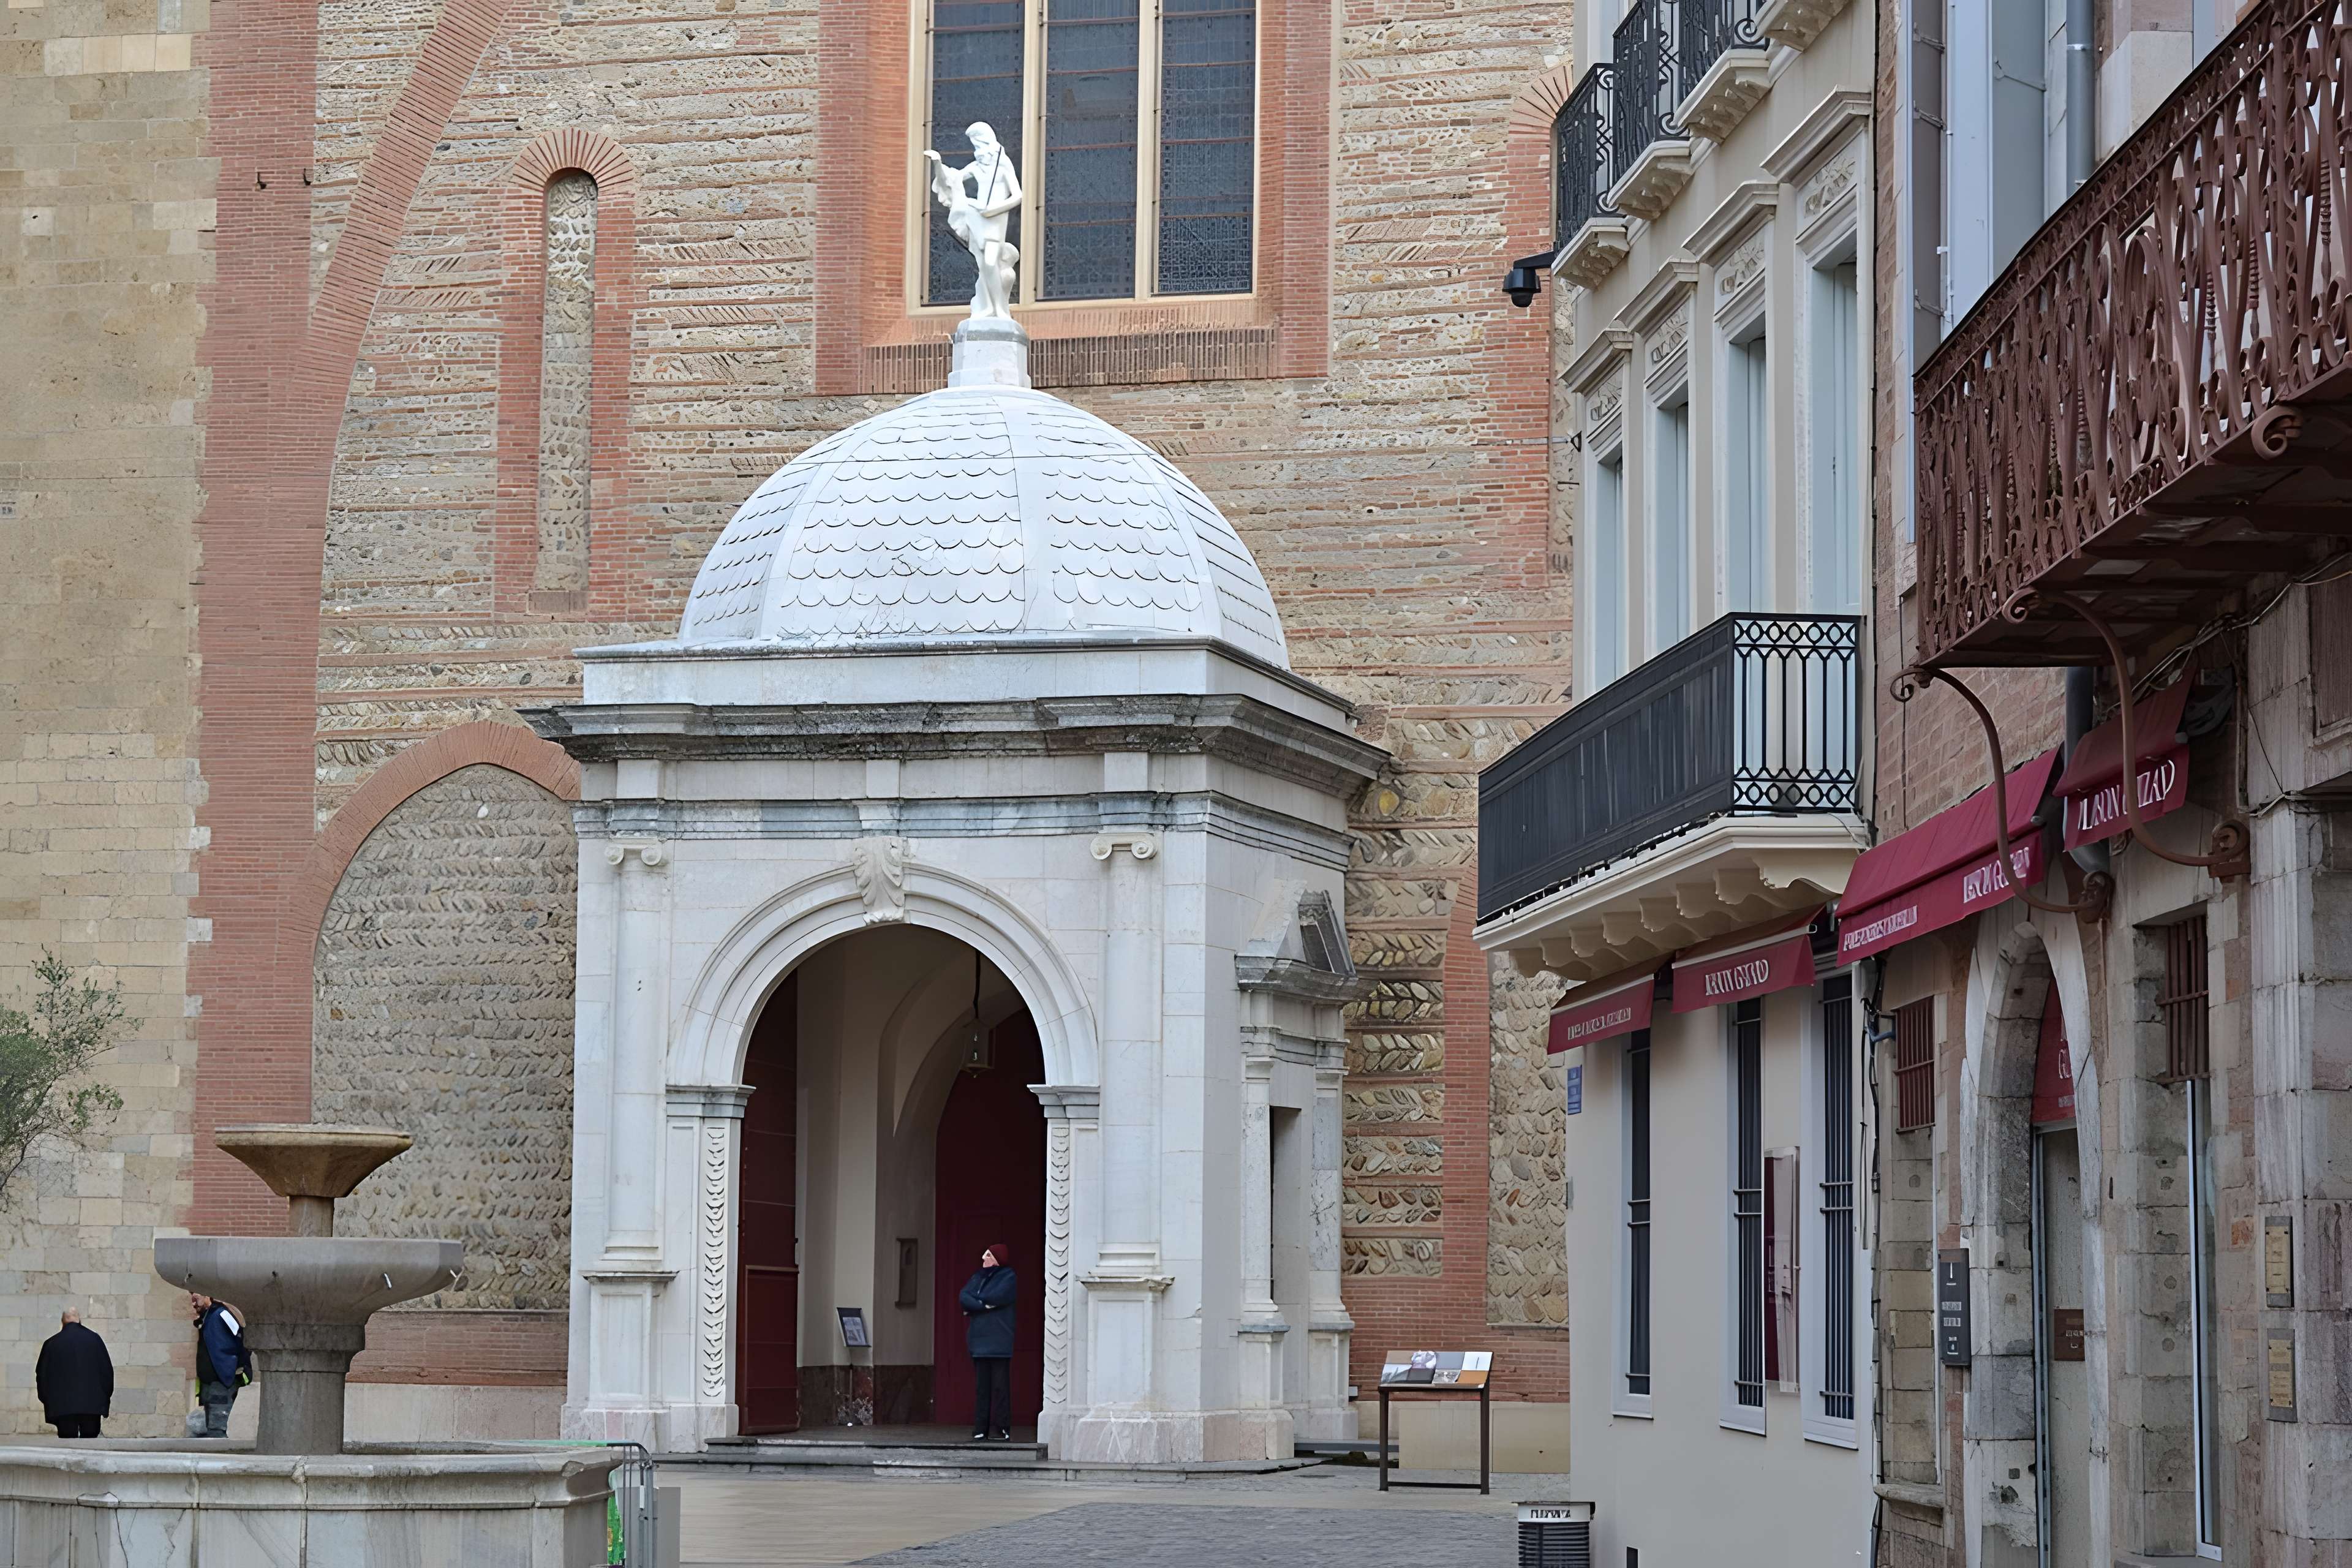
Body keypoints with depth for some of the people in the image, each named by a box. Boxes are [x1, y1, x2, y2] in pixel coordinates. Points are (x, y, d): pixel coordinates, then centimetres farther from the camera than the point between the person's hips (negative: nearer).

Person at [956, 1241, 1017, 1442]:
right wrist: (984, 1305, -12)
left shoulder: (1008, 1277, 1)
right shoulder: (978, 1277, 19)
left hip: (998, 1341, -6)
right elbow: (963, 1297, 4)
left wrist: (974, 1300, 0)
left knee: (1000, 1386, -8)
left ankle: (1003, 1430, -7)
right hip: (979, 1340, 6)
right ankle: (980, 1430, 4)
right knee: (981, 1387, 4)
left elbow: (997, 1297, -15)